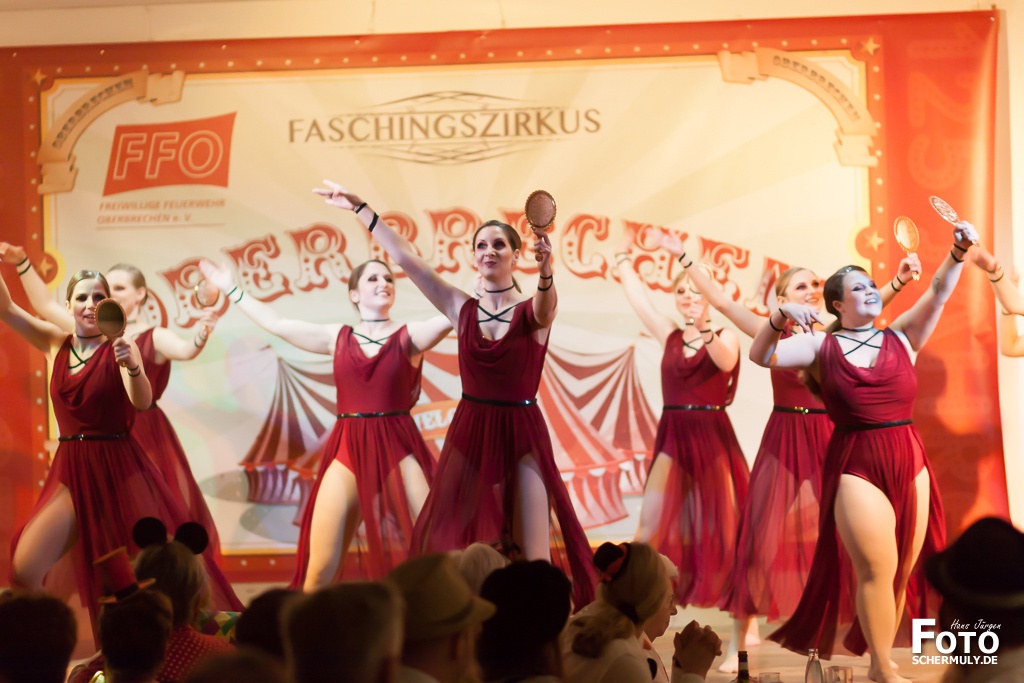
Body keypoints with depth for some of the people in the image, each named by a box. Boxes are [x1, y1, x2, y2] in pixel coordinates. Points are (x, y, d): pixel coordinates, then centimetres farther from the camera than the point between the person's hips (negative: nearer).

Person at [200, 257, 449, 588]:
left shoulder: (408, 336, 4)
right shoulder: (337, 337, 12)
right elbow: (277, 324, 18)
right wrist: (231, 289, 23)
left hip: (398, 450, -2)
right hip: (347, 451, 2)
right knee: (320, 567, -4)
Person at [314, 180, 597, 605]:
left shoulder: (533, 312, -5)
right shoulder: (462, 309, 4)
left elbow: (544, 305, -30)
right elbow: (405, 258, 4)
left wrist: (545, 271, -51)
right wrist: (360, 209, 3)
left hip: (522, 435, -3)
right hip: (470, 431, 3)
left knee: (534, 557, -5)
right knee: (453, 546, 2)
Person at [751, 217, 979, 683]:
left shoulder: (901, 337, 8)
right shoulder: (821, 347, 3)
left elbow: (939, 294, -1)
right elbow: (760, 355, -5)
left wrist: (958, 253, -18)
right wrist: (780, 317, -22)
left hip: (910, 462, 4)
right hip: (856, 466, -3)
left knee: (902, 571, 8)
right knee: (878, 567, -9)